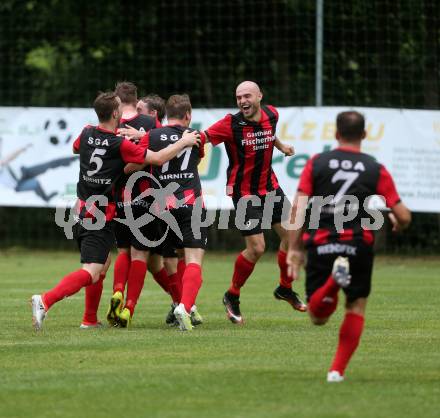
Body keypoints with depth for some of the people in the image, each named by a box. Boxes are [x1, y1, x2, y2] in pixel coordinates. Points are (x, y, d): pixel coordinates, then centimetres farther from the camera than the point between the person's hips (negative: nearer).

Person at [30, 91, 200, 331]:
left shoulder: (87, 134, 4)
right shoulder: (120, 145, -15)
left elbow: (75, 148, 28)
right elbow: (158, 158, -13)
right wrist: (184, 142, 1)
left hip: (81, 210, 8)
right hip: (100, 216, -8)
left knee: (103, 262, 23)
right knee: (91, 273, -13)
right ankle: (45, 301, -31)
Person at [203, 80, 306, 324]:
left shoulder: (271, 114, -2)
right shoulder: (231, 124, -20)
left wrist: (281, 147, 33)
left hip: (269, 187, 6)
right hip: (244, 192, -6)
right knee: (256, 248, -10)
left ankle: (285, 288, 25)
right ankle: (232, 297, 11)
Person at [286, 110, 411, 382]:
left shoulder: (316, 164, 8)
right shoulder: (376, 170, 6)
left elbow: (298, 208, -2)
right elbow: (403, 216, 4)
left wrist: (294, 249, 3)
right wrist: (398, 225, 28)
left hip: (320, 244, 0)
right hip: (357, 243, 0)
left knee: (318, 317, 6)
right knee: (356, 308, 18)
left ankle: (334, 279, -26)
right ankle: (338, 370, 7)